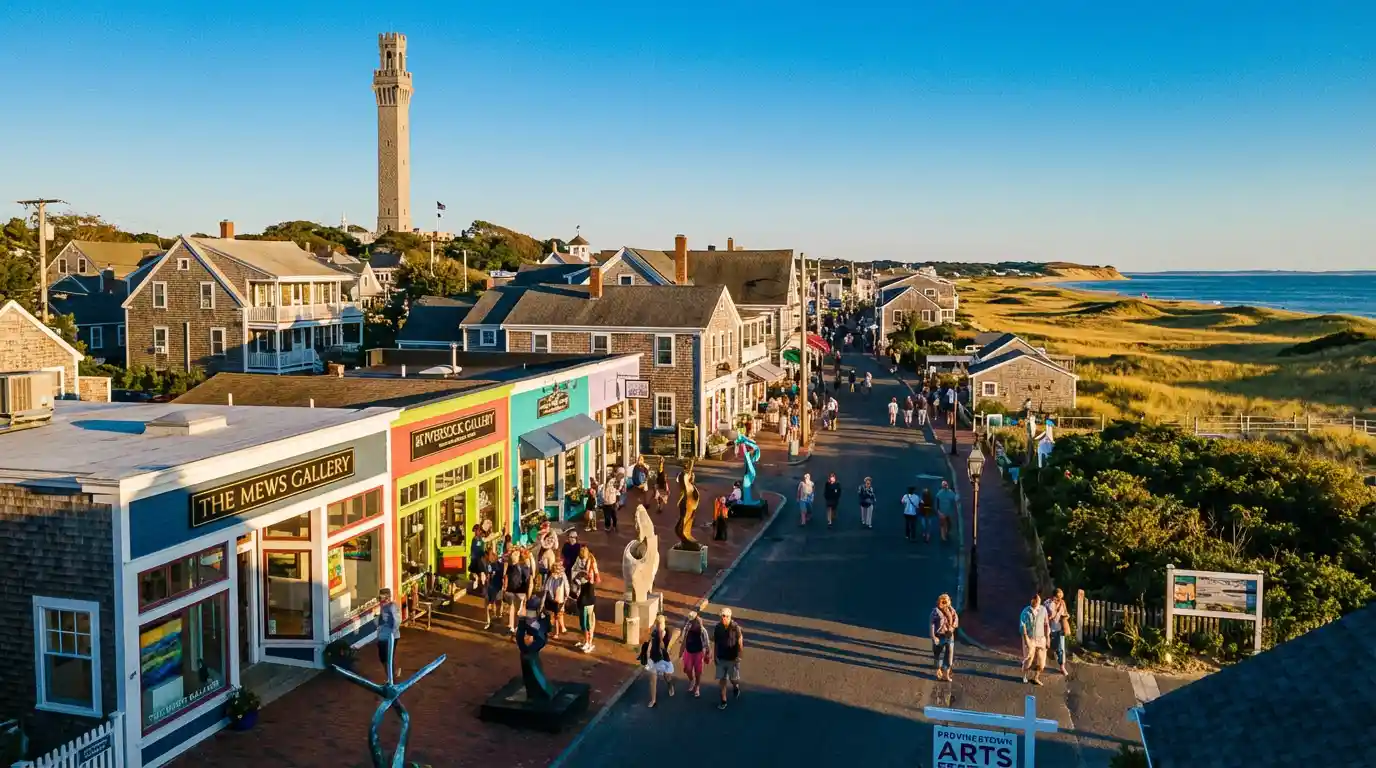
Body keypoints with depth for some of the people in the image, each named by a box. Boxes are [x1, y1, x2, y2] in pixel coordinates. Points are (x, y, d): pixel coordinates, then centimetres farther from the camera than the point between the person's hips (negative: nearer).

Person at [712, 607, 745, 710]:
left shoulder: (735, 628, -19)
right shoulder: (717, 627, -9)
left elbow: (740, 643, -12)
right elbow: (715, 643, 2)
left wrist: (739, 657, -13)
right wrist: (715, 656, 5)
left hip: (733, 659, -3)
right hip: (721, 659, 3)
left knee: (733, 679, 11)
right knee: (722, 680, 8)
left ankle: (736, 686, 46)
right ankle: (723, 700, 23)